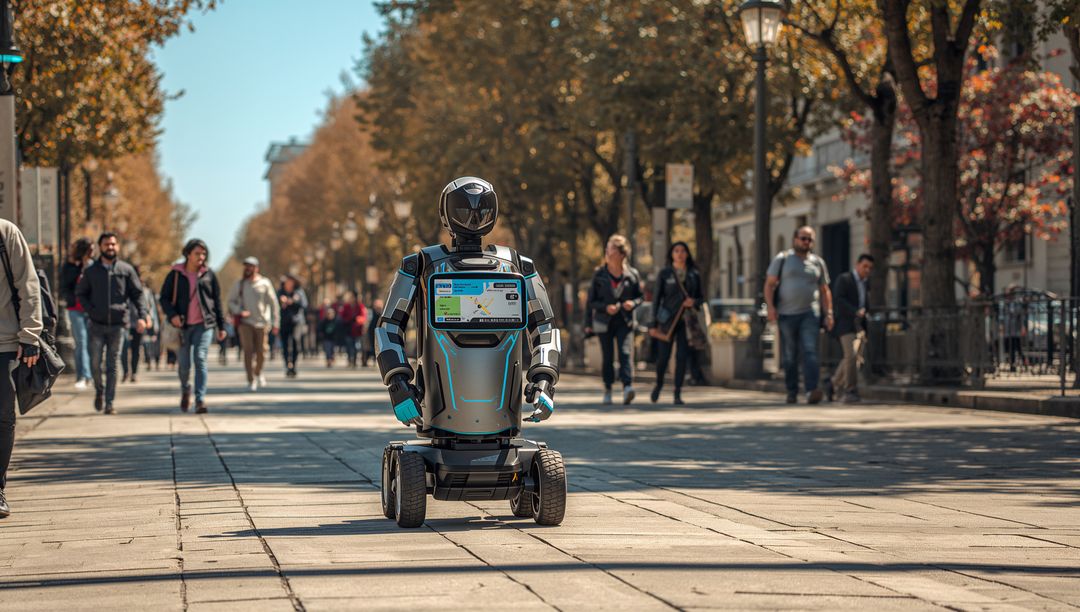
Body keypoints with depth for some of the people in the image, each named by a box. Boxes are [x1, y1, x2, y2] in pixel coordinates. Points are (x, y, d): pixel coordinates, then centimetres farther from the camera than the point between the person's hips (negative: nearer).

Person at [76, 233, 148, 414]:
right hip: (97, 325, 1)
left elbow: (137, 294, 3)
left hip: (118, 324, -1)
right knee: (95, 363, -3)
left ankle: (109, 403, 4)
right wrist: (91, 311, -2)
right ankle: (99, 391, 23)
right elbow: (80, 293, 14)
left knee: (113, 365, 0)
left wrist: (142, 316, -11)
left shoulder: (126, 270, 5)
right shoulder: (91, 271, 7)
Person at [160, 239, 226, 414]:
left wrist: (221, 326, 9)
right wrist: (172, 315, -15)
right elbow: (164, 298, 3)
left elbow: (217, 301, 10)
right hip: (182, 325, 0)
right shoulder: (175, 275, 2)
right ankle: (185, 390, 37)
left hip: (204, 324, 0)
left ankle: (200, 400, -16)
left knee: (200, 360, -15)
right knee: (184, 364, 6)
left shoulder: (209, 275, 6)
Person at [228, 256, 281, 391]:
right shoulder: (240, 284, 5)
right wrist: (239, 311, -9)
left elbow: (273, 303, 3)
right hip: (245, 323, 0)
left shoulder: (264, 283, 0)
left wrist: (275, 322, 0)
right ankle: (251, 380, -5)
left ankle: (258, 373, 31)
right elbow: (231, 301, 11)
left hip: (261, 323, 0)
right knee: (248, 351, -9)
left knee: (261, 352, 3)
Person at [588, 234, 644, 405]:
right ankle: (607, 390, 19)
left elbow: (641, 296, 10)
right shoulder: (599, 274, -1)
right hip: (604, 321, 1)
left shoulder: (632, 274, 0)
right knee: (607, 357, 5)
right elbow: (591, 301, 1)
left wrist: (633, 303, -12)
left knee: (625, 352, -16)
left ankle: (627, 386, -27)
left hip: (624, 321, -1)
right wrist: (606, 307, -17)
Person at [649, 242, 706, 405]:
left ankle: (678, 394, -3)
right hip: (667, 321, -1)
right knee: (663, 356, -2)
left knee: (682, 356, -7)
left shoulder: (694, 275, 8)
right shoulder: (664, 274, 2)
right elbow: (657, 298, 1)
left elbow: (701, 297, 14)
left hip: (686, 320, 1)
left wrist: (694, 302, -10)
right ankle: (659, 385, 26)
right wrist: (654, 323, -4)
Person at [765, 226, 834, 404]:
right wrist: (770, 306, -11)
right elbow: (769, 284, 3)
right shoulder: (782, 259, 6)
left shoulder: (817, 262, 13)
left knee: (810, 351, -14)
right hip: (787, 314, 0)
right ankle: (791, 392, 14)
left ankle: (811, 391, -25)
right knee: (790, 356, 4)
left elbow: (824, 291, 17)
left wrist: (828, 314, 8)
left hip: (810, 314, 1)